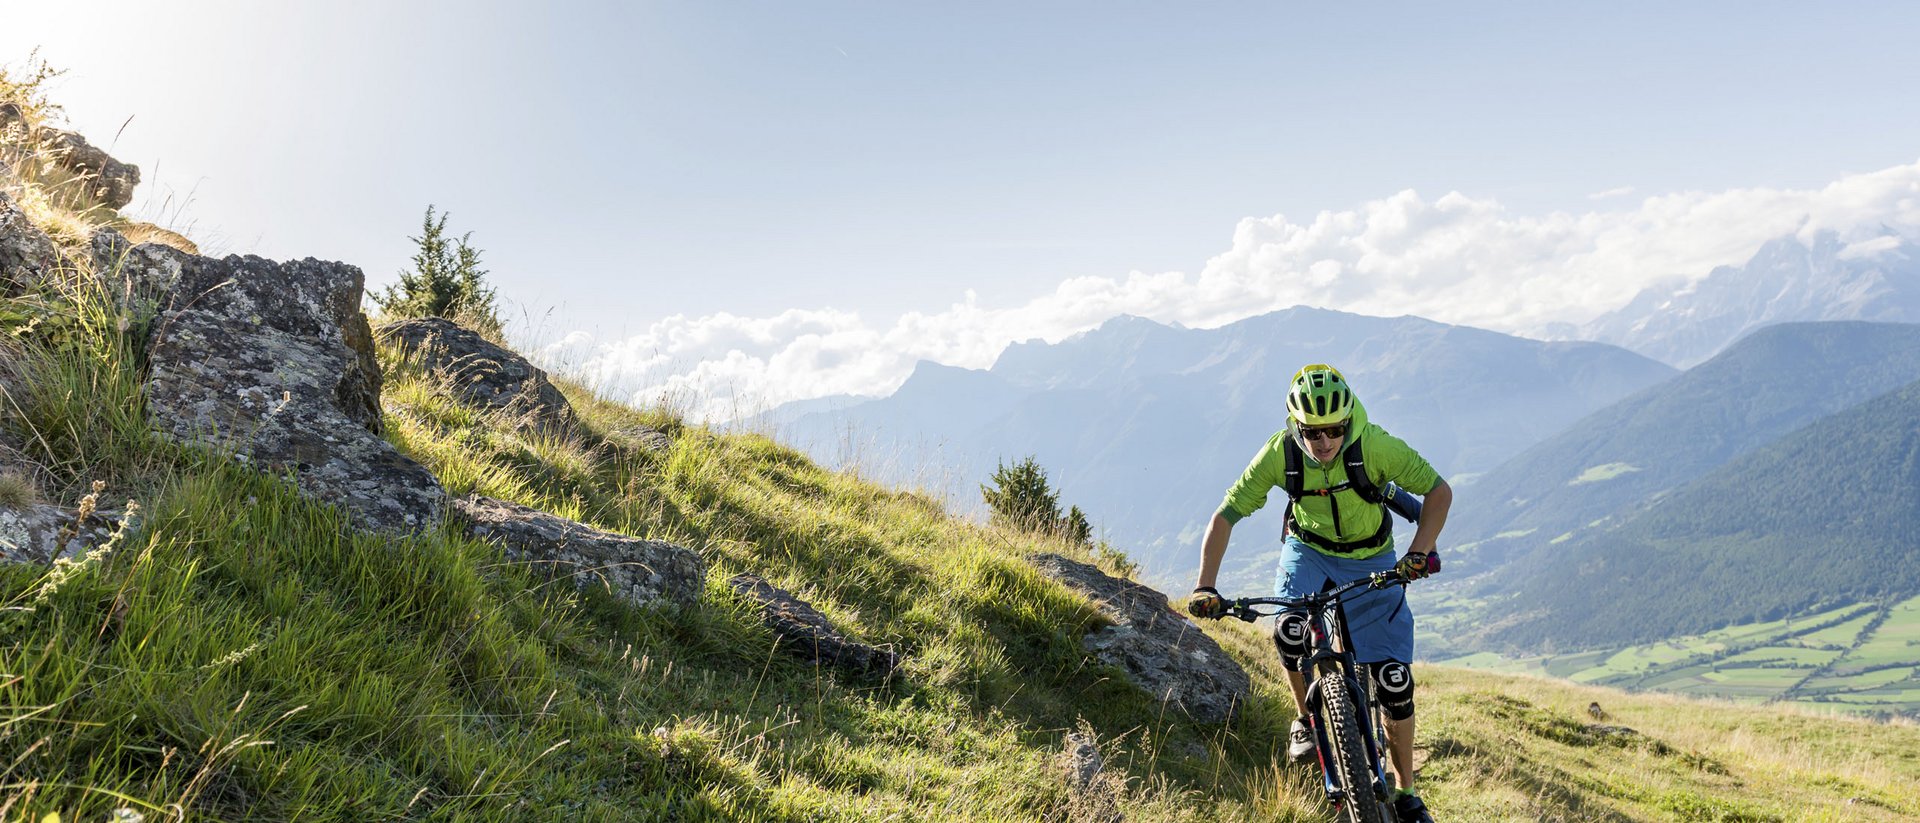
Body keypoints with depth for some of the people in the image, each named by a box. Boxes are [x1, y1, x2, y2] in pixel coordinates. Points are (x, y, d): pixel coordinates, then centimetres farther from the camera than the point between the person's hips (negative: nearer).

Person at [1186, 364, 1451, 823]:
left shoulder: (1374, 445, -28)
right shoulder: (1280, 453, -24)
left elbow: (1439, 491, -20)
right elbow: (1226, 516, -19)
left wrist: (1418, 552, -36)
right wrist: (1205, 587, -29)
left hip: (1370, 564, 0)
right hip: (1309, 553, 1)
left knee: (1395, 682, -6)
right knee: (1288, 633, -30)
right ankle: (1306, 719, 2)